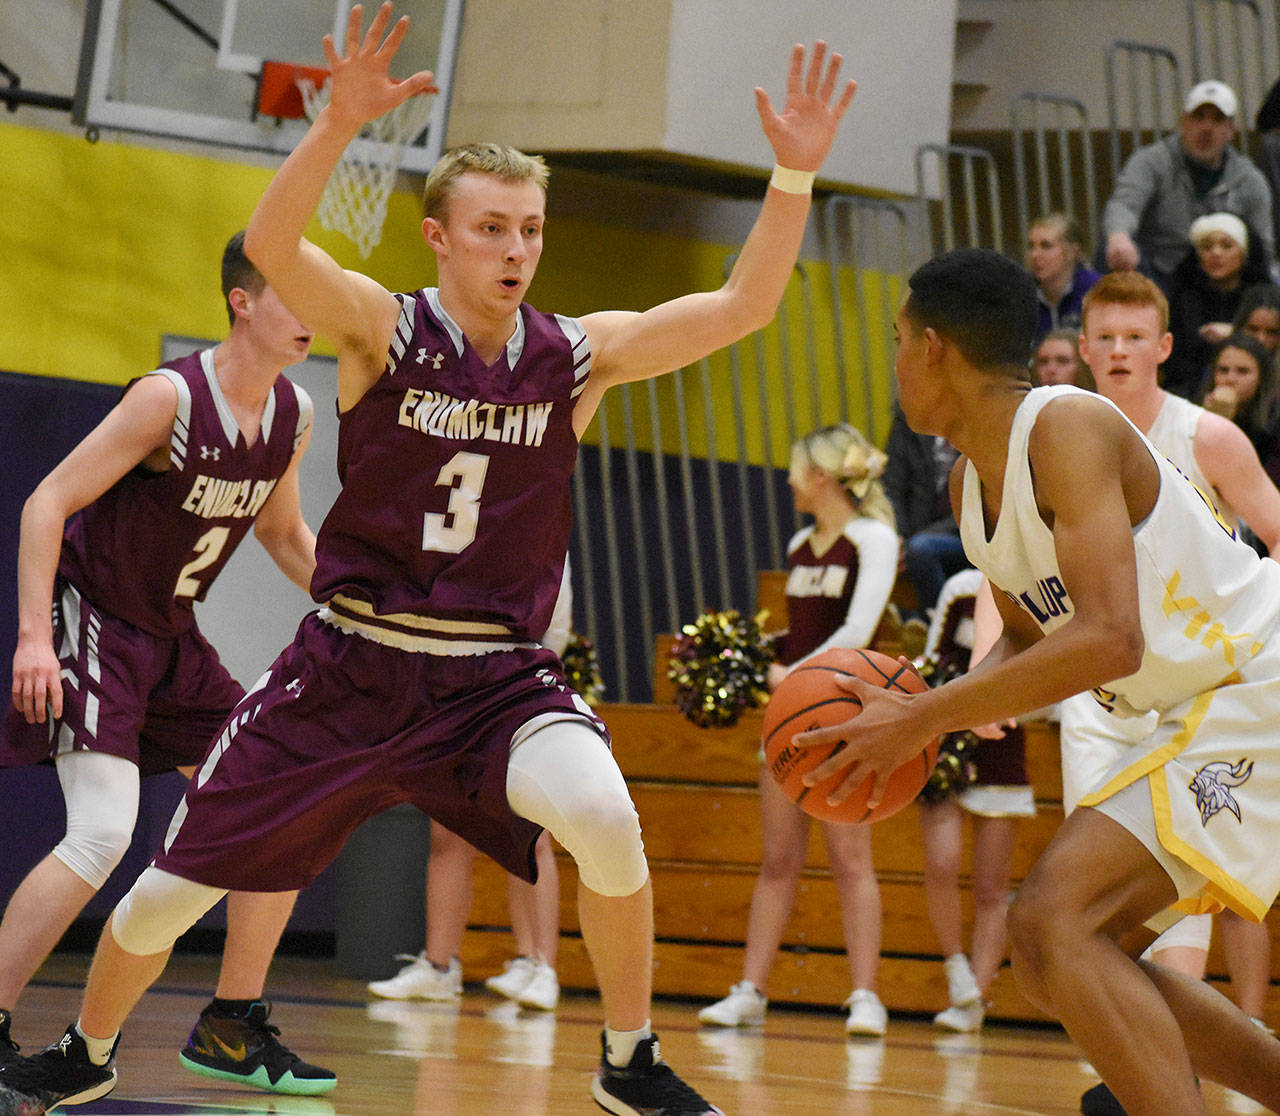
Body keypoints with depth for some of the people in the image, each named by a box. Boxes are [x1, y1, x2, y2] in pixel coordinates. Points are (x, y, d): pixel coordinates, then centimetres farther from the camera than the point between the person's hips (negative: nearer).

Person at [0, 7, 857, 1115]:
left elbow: (741, 308, -9)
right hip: (352, 662, 0)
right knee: (167, 893, 4)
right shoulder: (384, 331, -9)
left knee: (605, 818, -30)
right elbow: (271, 246, -28)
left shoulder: (579, 354, -2)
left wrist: (795, 174, -23)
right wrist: (340, 122, -44)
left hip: (498, 675, 1)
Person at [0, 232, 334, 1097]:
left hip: (171, 636, 8)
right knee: (103, 831, -23)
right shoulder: (171, 398, -22)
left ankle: (231, 1029, 15)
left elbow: (283, 533, 19)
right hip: (92, 622, -8)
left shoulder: (295, 416, 1)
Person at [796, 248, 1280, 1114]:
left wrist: (922, 720, -26)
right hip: (1198, 714, 10)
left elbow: (1108, 641, -30)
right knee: (1067, 954, 13)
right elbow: (1030, 641, 21)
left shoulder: (1067, 428, -20)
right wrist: (918, 719, 1)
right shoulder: (971, 481, 10)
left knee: (1052, 924, -22)